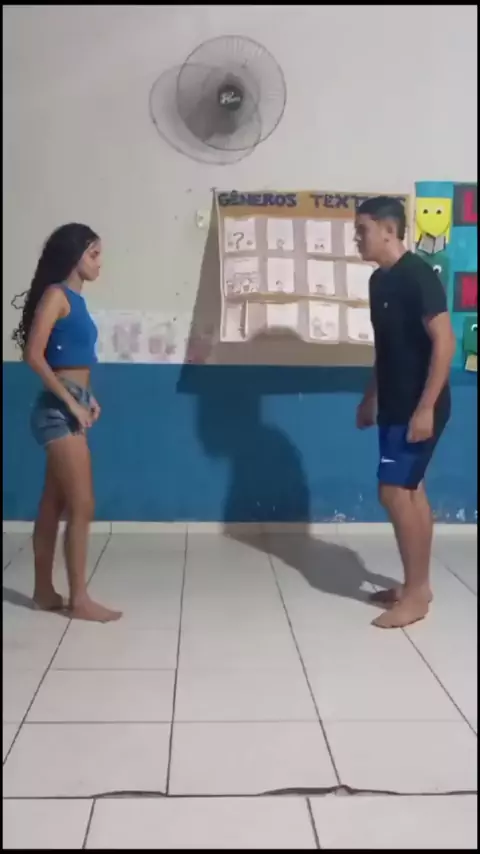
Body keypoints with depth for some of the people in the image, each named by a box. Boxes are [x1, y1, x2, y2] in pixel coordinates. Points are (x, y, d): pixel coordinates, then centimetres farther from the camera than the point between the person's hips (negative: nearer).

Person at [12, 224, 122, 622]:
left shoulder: (75, 298, 16)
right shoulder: (56, 294, -10)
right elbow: (34, 354, -18)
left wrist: (88, 399, 8)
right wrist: (71, 402, -17)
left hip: (71, 407, 9)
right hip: (59, 408, -9)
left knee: (54, 503, 12)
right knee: (82, 505, -6)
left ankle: (44, 591, 21)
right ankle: (80, 599, 2)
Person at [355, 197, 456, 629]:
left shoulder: (419, 275, -17)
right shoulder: (380, 280, 12)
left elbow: (444, 341, -21)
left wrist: (426, 407, -24)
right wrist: (371, 398, 23)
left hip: (418, 408, -9)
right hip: (395, 405, 9)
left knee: (394, 491, -9)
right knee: (411, 491, 12)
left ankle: (415, 596, 2)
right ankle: (418, 585, 22)